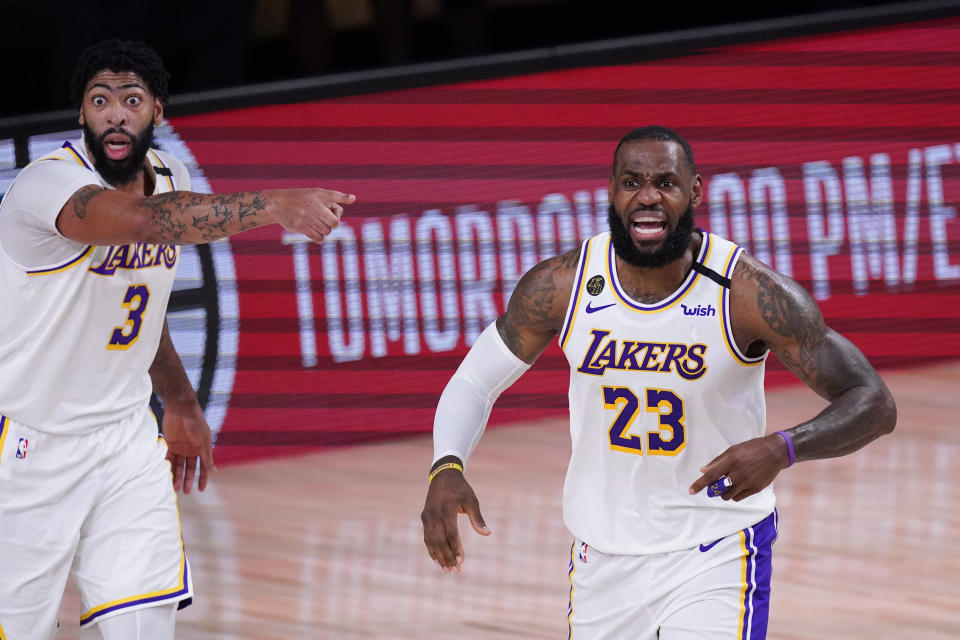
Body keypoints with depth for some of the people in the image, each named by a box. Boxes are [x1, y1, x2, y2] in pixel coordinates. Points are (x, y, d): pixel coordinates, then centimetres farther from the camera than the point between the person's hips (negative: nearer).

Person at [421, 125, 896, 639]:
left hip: (715, 556, -3)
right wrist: (445, 470, -18)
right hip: (603, 556, 4)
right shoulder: (561, 285, -10)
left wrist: (783, 449, -38)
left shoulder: (750, 293, -19)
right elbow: (474, 381, 3)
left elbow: (874, 405, -17)